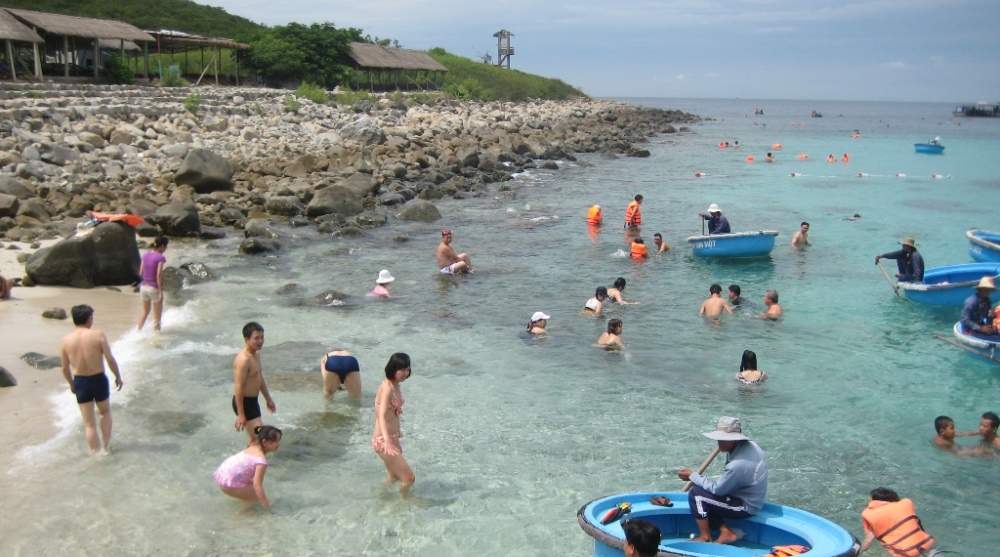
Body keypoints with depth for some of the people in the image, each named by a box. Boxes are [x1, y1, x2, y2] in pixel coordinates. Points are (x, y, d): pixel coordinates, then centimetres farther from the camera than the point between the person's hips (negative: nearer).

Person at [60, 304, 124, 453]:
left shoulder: (66, 340, -3)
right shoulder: (98, 335, -12)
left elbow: (65, 368, 3)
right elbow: (110, 360, -11)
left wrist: (71, 383, 19)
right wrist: (118, 376, 3)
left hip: (80, 381, 2)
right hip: (98, 379, -2)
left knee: (89, 423, 10)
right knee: (105, 412, 24)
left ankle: (96, 451, 13)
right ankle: (107, 445, 24)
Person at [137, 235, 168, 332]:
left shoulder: (145, 255, 5)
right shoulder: (160, 257, -14)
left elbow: (141, 273, 7)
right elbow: (158, 275, -19)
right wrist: (161, 292, -16)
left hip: (144, 286, 6)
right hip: (154, 288, -6)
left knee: (145, 312, 25)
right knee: (157, 316, 7)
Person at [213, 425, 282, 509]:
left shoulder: (253, 447, 5)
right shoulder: (261, 460, -22)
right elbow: (257, 485, -25)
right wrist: (266, 504, -17)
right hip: (228, 484, -9)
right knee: (258, 495, -1)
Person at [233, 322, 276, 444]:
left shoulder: (256, 354, 7)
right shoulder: (244, 359, -24)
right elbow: (238, 388, -24)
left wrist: (268, 398, 26)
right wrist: (241, 414, -24)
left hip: (253, 401, 10)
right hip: (244, 403, -10)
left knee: (254, 440, 17)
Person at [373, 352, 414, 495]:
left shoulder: (395, 385, 5)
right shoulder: (387, 388, -23)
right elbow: (381, 416, -35)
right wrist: (387, 441, -49)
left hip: (392, 438, 10)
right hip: (383, 441, -10)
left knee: (393, 478, 24)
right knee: (409, 478, -6)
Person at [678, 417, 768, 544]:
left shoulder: (737, 465, -33)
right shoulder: (749, 445, -7)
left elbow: (716, 489, -18)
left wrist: (693, 476, -9)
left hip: (745, 507, -9)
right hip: (751, 499, 9)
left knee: (696, 494, -13)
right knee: (703, 498, 8)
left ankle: (705, 537, 3)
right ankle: (726, 531, 7)